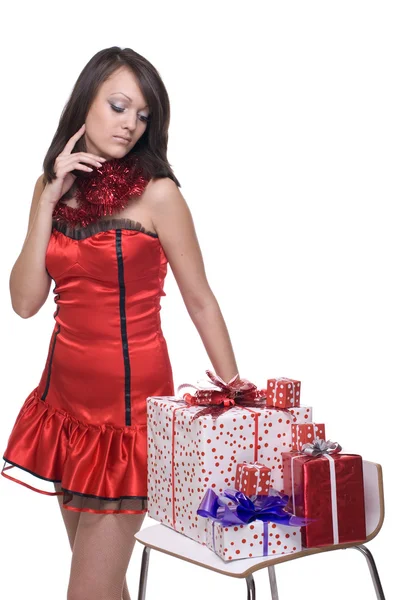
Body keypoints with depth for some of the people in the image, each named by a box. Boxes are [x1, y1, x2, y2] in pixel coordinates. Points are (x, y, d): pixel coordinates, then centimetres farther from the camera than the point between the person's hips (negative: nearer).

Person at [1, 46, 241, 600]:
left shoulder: (156, 193, -8)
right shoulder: (54, 185, 6)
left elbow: (200, 302, -3)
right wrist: (50, 201, -7)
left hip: (129, 394, -5)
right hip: (66, 391, 5)